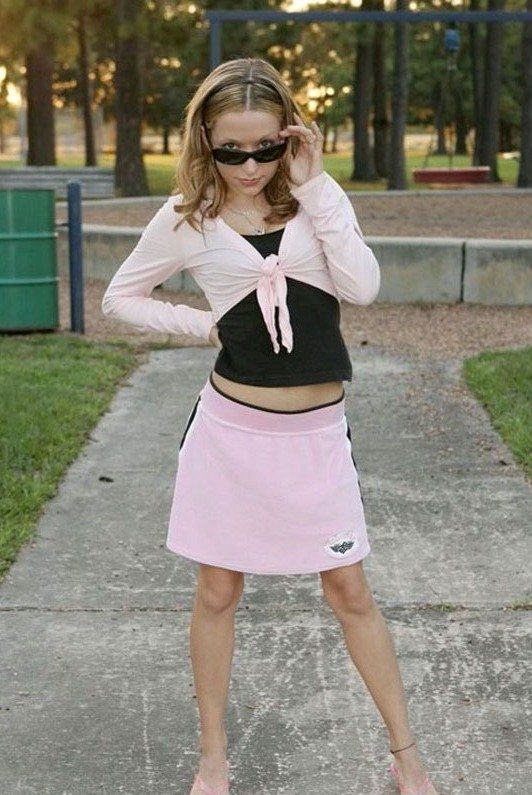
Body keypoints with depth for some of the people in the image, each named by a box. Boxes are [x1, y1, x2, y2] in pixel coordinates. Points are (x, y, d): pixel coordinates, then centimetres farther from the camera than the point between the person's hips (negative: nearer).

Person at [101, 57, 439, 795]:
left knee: (350, 592, 9)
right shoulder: (186, 219, -4)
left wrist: (312, 185, -16)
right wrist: (201, 324, -4)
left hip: (316, 432, 1)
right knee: (217, 593, 11)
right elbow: (120, 297, 7)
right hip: (231, 429, 0)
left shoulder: (319, 196, -1)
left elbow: (362, 286, -16)